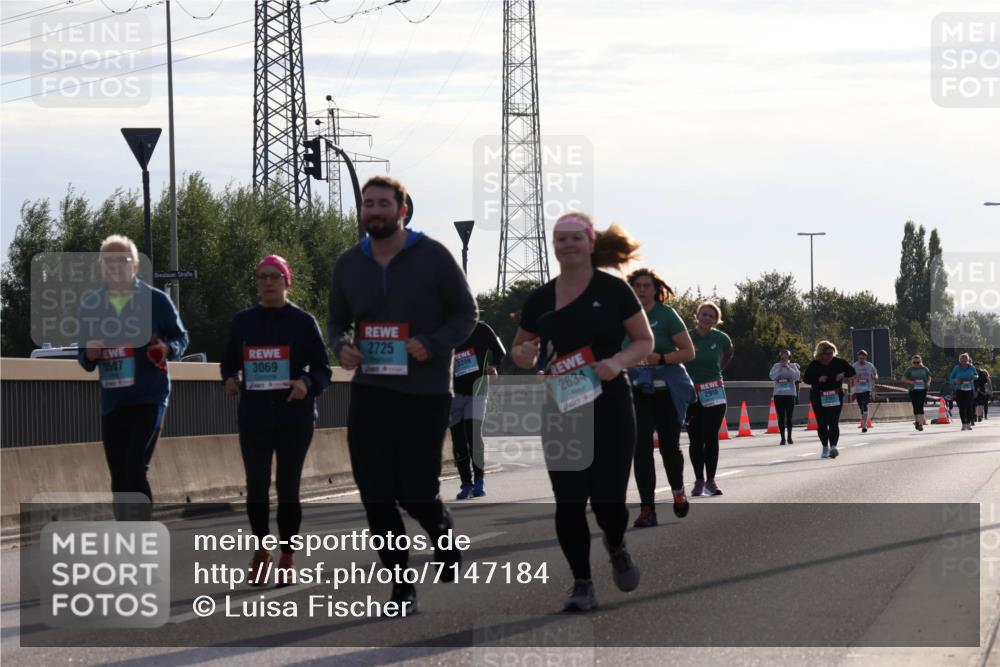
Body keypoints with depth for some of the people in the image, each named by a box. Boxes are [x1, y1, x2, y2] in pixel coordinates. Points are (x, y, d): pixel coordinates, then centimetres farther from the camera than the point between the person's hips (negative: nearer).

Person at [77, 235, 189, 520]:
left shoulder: (156, 300, -3)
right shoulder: (90, 304, 6)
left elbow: (181, 337, 8)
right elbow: (84, 358, 14)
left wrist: (168, 349, -15)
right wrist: (89, 355, -10)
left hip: (150, 397, -4)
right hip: (112, 402, 4)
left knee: (135, 469, -17)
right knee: (119, 478, 7)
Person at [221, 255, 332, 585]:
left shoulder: (303, 321, -1)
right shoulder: (243, 321, 8)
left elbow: (322, 369, 0)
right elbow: (228, 361, 18)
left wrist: (308, 384, -20)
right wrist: (229, 379, -4)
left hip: (294, 418, -2)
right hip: (254, 417, 2)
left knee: (288, 488, 3)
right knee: (256, 486, 0)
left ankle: (287, 557, 16)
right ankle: (262, 548, 24)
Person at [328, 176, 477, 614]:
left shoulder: (433, 257, -5)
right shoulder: (349, 264, 7)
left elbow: (465, 312, 0)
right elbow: (338, 320, 18)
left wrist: (433, 344, -17)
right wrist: (341, 346, -5)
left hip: (425, 393, -4)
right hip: (370, 392, 4)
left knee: (416, 492, -2)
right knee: (375, 494, -2)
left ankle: (443, 537, 33)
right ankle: (402, 588, 8)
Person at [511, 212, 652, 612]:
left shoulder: (613, 290, -3)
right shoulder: (540, 299, 6)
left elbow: (645, 341, 2)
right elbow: (521, 350, 17)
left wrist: (618, 361, -17)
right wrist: (524, 355, -7)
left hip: (609, 409, -3)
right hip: (560, 410, 3)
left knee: (607, 500, -3)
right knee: (568, 501, 0)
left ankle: (616, 548, 31)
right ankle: (582, 584, 10)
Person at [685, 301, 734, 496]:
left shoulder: (721, 338, -1)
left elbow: (728, 354, 22)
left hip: (714, 394, 1)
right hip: (690, 394, -1)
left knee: (711, 438, -1)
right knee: (695, 439, 3)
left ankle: (710, 480, 3)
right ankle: (699, 480, 12)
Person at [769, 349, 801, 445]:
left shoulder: (793, 366, 4)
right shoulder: (776, 366, 6)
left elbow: (797, 376, -9)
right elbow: (772, 376, -7)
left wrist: (788, 368, -11)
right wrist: (780, 368, -11)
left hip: (790, 394, -1)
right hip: (778, 395, 1)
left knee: (789, 417, 2)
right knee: (781, 417, 0)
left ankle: (789, 437, 12)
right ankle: (783, 438, 3)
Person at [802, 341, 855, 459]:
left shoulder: (838, 362, -1)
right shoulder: (814, 365, -4)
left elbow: (852, 371, 6)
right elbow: (806, 378, -5)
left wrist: (843, 375, -15)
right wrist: (818, 379, -21)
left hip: (835, 396, 0)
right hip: (818, 397, 0)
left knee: (834, 422, -10)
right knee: (822, 423, 3)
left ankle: (833, 447, -14)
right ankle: (825, 448, 16)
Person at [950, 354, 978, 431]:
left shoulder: (972, 368, 3)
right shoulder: (956, 369, -1)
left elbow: (976, 375, 18)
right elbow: (951, 378, 5)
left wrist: (975, 377, -6)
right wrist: (956, 381, -17)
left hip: (970, 390, 1)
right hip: (960, 391, -1)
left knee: (969, 407, -7)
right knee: (962, 408, -4)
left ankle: (969, 424, 1)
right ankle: (963, 424, 4)